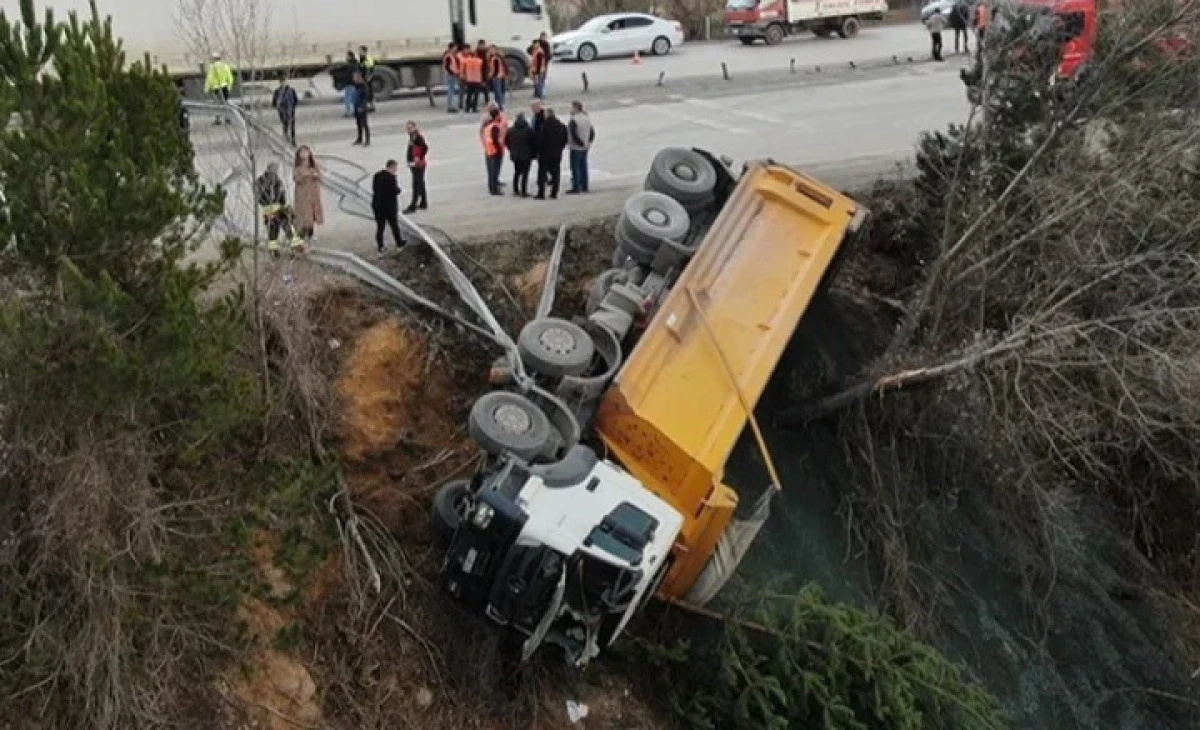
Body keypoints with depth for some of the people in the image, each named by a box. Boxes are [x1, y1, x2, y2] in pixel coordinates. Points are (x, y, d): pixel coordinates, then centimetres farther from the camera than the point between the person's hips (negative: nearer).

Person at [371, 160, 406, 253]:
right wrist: (399, 190, -1)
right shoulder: (391, 177, -18)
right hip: (389, 206, -5)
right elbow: (395, 191, -21)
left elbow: (374, 188, 7)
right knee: (394, 225, 14)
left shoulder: (377, 175, 3)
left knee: (380, 227, 10)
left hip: (377, 206, 5)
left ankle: (380, 246, 11)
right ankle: (399, 242, 30)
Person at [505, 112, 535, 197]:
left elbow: (506, 142, 5)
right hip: (526, 156, -5)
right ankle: (523, 191, -5)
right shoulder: (529, 130, -11)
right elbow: (533, 142, -10)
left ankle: (515, 190, 21)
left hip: (515, 155, 5)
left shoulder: (511, 130, 1)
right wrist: (533, 153, 3)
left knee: (516, 173, 18)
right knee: (525, 173, -2)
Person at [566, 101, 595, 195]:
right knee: (583, 167, 14)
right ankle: (584, 186, 19)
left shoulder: (574, 120, -17)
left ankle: (576, 188, -4)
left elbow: (573, 134, -23)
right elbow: (592, 132, 14)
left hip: (576, 148, -9)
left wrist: (581, 143, -15)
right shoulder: (587, 118, 10)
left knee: (575, 168, -4)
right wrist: (589, 142, 13)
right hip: (585, 148, 9)